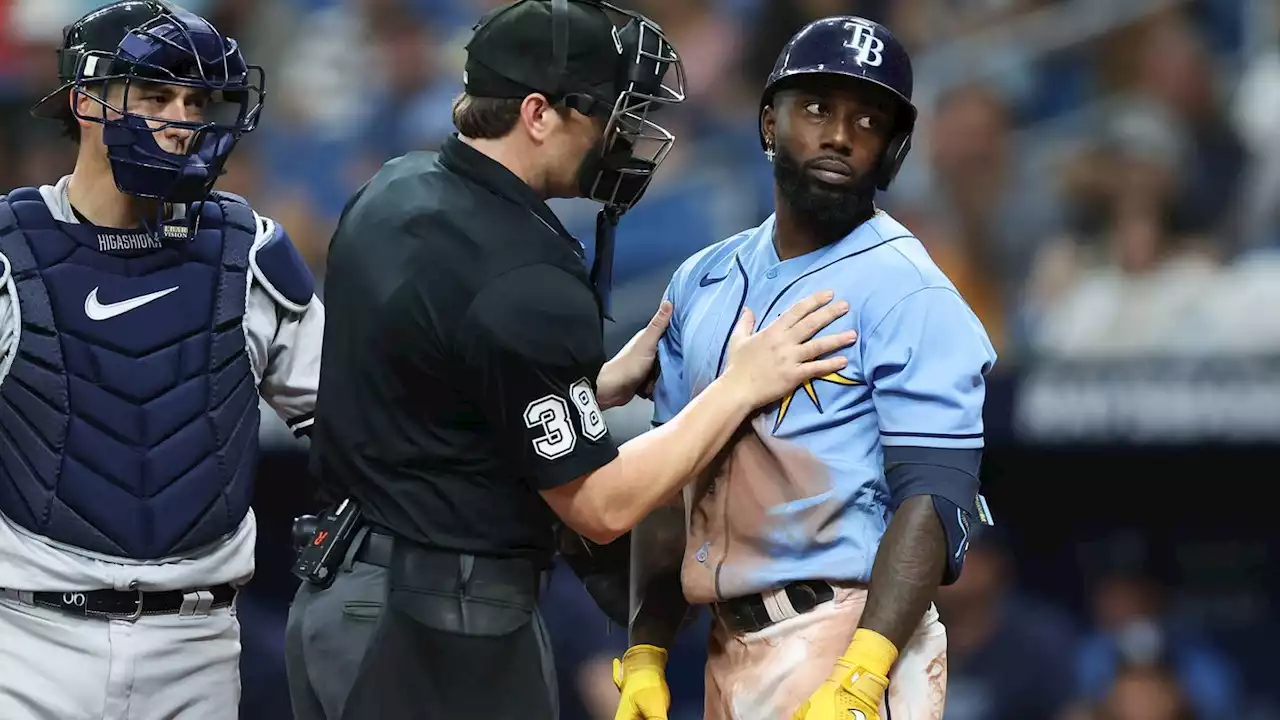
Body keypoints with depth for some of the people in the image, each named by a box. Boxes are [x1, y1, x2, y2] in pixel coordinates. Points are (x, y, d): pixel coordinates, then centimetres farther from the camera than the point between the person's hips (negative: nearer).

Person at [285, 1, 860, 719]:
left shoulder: (396, 190, 5)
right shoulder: (526, 285, -22)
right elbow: (599, 507, -15)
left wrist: (609, 382, 14)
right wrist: (741, 388, -8)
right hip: (446, 632, -9)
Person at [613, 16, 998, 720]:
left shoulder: (907, 291, -8)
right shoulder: (703, 283, 13)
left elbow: (934, 497, -16)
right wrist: (645, 652, 8)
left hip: (847, 640, -6)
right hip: (728, 649, 6)